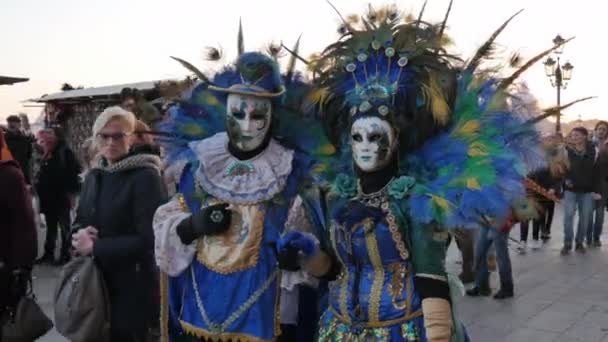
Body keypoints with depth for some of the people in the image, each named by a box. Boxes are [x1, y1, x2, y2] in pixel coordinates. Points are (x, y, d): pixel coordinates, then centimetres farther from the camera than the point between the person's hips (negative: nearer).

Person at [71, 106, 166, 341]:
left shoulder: (145, 176, -13)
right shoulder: (94, 175, 8)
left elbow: (148, 239, -17)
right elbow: (80, 222, 15)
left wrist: (95, 247, -18)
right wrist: (81, 235, -8)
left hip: (132, 285, -6)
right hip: (94, 278, 6)